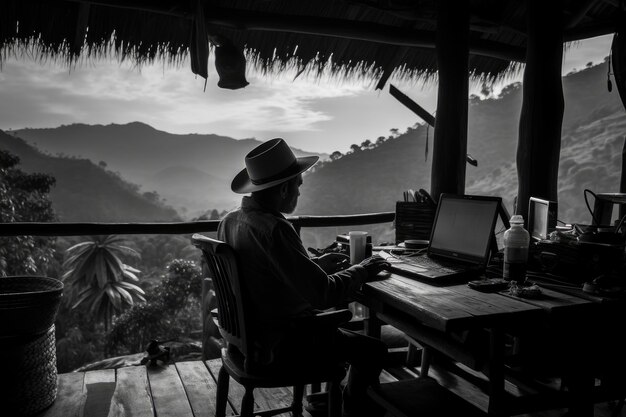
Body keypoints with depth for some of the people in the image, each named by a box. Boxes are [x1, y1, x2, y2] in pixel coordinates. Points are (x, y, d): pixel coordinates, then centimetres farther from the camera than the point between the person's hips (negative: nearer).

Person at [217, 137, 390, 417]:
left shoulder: (229, 221, 0)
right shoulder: (275, 229, -28)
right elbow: (323, 294, -27)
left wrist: (316, 265, 12)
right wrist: (363, 270, -10)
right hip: (276, 345, -9)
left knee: (333, 327, 30)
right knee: (373, 350, 1)